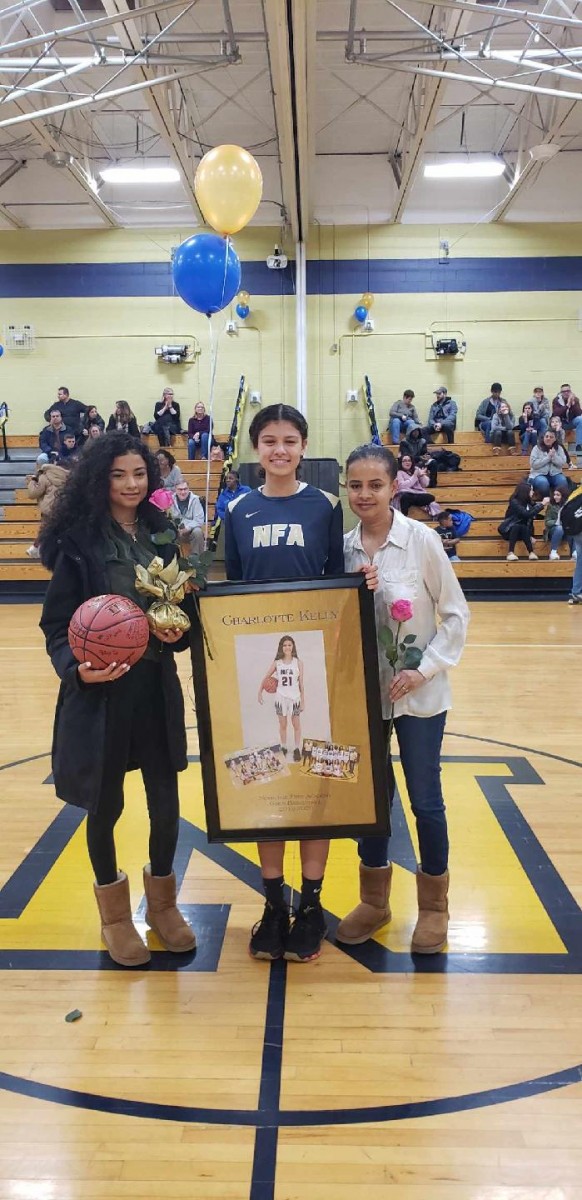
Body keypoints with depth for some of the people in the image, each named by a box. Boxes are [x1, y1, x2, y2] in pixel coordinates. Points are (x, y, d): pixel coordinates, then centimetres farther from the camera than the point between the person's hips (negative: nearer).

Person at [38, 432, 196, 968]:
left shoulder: (162, 534, 4)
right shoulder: (79, 542, -8)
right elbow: (57, 625, -7)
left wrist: (179, 631, -9)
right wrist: (77, 666, -25)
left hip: (157, 688, 3)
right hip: (99, 693, -3)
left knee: (165, 802, 9)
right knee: (105, 805, 12)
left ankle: (162, 901, 36)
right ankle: (114, 912, 36)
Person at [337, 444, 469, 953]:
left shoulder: (422, 540, -12)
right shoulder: (344, 547, -1)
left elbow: (455, 614, -7)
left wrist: (425, 669, -16)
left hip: (418, 694, -3)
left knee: (425, 800, 7)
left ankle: (434, 905, 29)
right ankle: (374, 899, 33)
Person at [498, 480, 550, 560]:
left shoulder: (529, 502, -1)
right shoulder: (514, 502, -20)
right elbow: (527, 514, -31)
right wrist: (542, 504, -28)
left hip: (521, 532, 4)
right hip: (508, 530, -4)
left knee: (524, 529, -30)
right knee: (517, 526, -36)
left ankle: (531, 552, -31)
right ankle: (511, 553, -35)